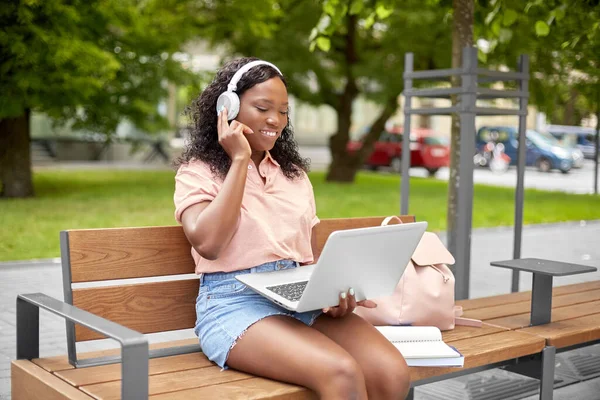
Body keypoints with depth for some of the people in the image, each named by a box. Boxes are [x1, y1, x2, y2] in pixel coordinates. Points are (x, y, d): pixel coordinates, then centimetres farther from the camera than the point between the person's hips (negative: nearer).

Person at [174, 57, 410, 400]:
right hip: (236, 303, -5)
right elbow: (207, 244, -16)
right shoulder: (198, 172, 3)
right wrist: (239, 159, -8)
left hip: (303, 299, 5)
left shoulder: (295, 173, 19)